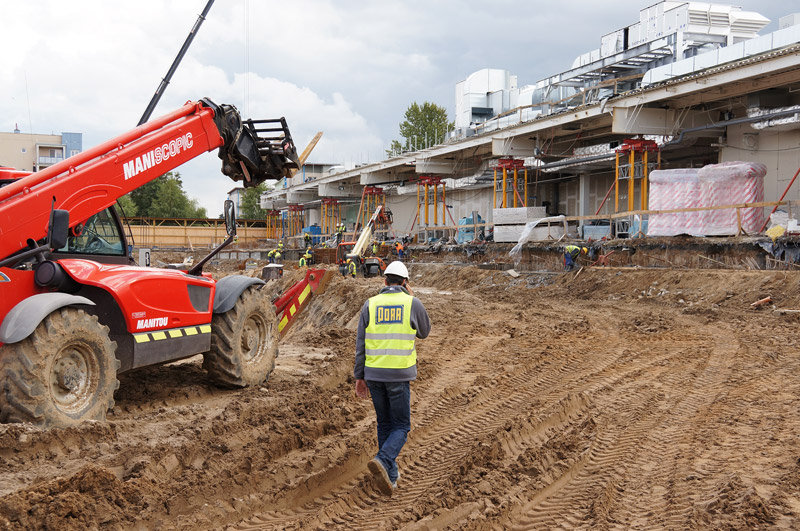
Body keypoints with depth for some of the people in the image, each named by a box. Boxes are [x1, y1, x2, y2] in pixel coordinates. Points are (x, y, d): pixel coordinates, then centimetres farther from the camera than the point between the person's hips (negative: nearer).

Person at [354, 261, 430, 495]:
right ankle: (382, 462, -19)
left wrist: (359, 377, 10)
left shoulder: (370, 305, 2)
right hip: (399, 374, -3)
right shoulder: (413, 304, -3)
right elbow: (424, 332, 14)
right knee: (401, 427, 7)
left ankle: (391, 475, 21)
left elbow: (361, 344, 2)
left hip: (373, 373, 3)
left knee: (385, 424, 18)